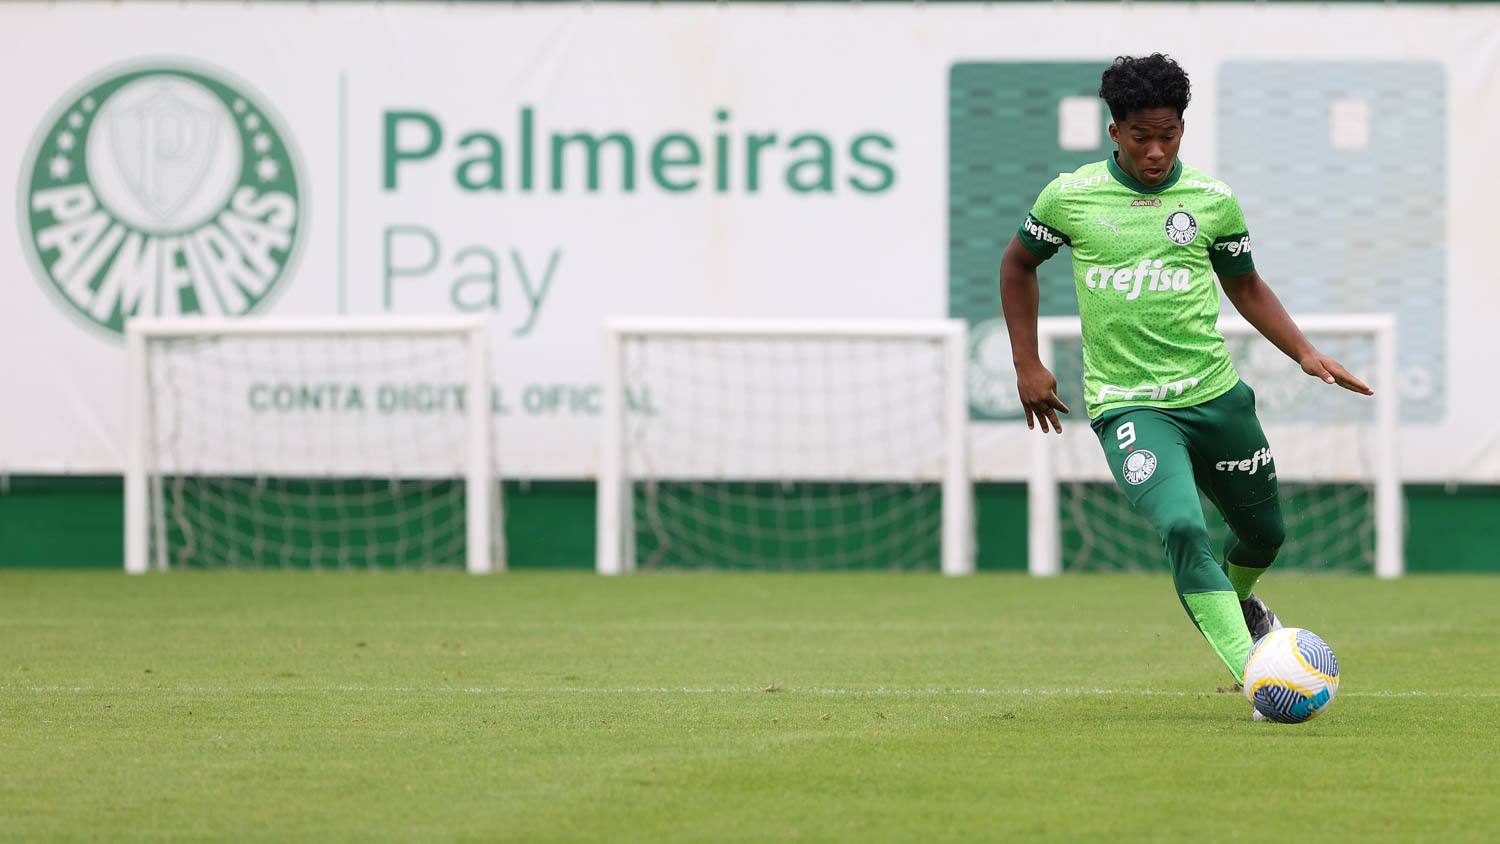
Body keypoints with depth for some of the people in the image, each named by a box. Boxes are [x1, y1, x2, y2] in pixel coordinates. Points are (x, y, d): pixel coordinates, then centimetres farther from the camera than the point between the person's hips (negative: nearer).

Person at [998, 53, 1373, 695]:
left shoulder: (1213, 201, 3)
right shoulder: (1069, 197, -1)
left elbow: (1244, 286, 19)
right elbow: (1019, 263, 16)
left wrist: (1304, 352, 7)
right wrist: (1026, 364, 12)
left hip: (1214, 394, 3)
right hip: (1127, 405, -3)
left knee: (1264, 533, 15)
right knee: (1183, 529, -26)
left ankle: (1238, 599, 52)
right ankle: (1256, 682, -29)